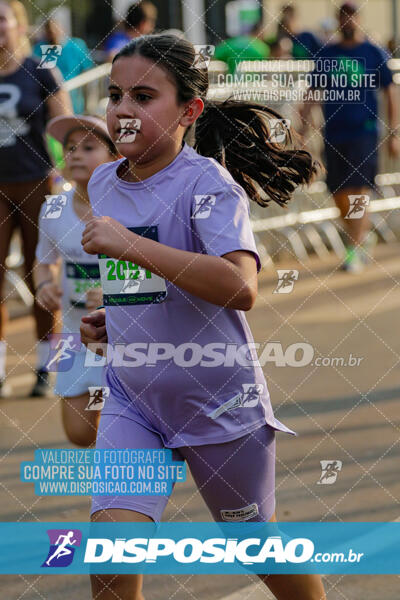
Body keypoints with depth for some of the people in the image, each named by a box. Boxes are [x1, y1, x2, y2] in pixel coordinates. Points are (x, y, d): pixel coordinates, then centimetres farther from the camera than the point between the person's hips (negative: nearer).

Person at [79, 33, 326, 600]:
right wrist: (111, 320, 6)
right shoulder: (103, 182, 4)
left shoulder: (206, 183, -17)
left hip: (219, 398, -5)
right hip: (132, 395, 5)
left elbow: (240, 287, -35)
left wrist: (132, 244, -34)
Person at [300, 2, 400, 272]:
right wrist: (305, 117, -5)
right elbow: (314, 91, 12)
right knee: (339, 196, 9)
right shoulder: (326, 55, 9)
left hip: (364, 131, -4)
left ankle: (355, 251, -12)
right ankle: (366, 235, 31)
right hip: (334, 133, 4)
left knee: (359, 192, -12)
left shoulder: (374, 54, 1)